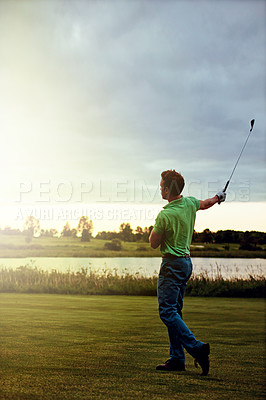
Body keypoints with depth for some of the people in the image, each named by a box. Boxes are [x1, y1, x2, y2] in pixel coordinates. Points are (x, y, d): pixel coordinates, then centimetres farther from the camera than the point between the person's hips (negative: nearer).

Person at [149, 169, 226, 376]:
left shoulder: (165, 215, -19)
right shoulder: (190, 203, 3)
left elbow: (154, 243, -8)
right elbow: (205, 203, 26)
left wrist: (155, 227, 9)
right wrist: (218, 197, 47)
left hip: (172, 264, -9)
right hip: (186, 262, 9)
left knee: (167, 311, -10)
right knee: (175, 311, 11)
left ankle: (196, 347, -20)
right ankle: (177, 358, 12)